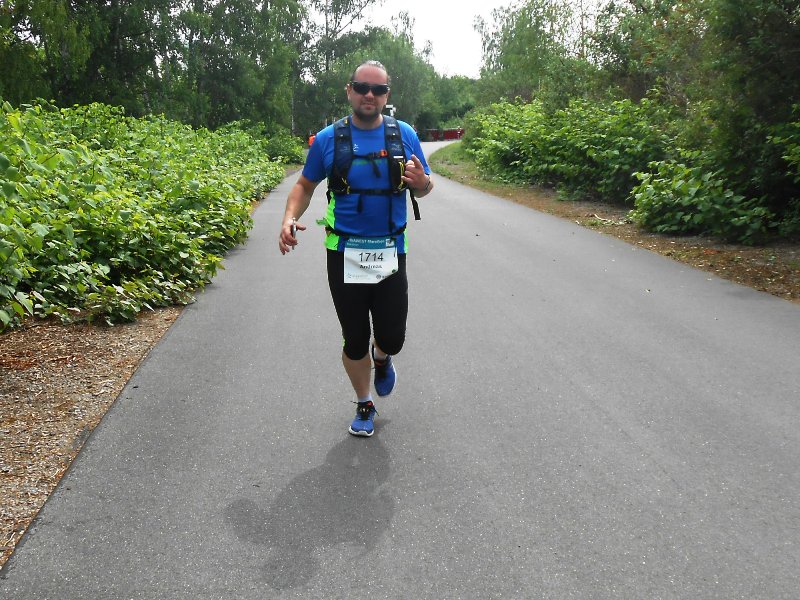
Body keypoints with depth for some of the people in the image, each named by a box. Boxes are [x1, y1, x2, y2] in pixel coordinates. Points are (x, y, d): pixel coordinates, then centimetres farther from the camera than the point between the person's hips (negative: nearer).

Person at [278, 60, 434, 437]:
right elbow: (305, 185, 9)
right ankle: (364, 405, 33)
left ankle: (381, 358, 41)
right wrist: (290, 218, -11)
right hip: (345, 256, 0)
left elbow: (424, 188, 8)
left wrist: (421, 183, -17)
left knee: (392, 339, 1)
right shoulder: (327, 139, -2)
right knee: (355, 342, 8)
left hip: (390, 254, 1)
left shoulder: (404, 134, 0)